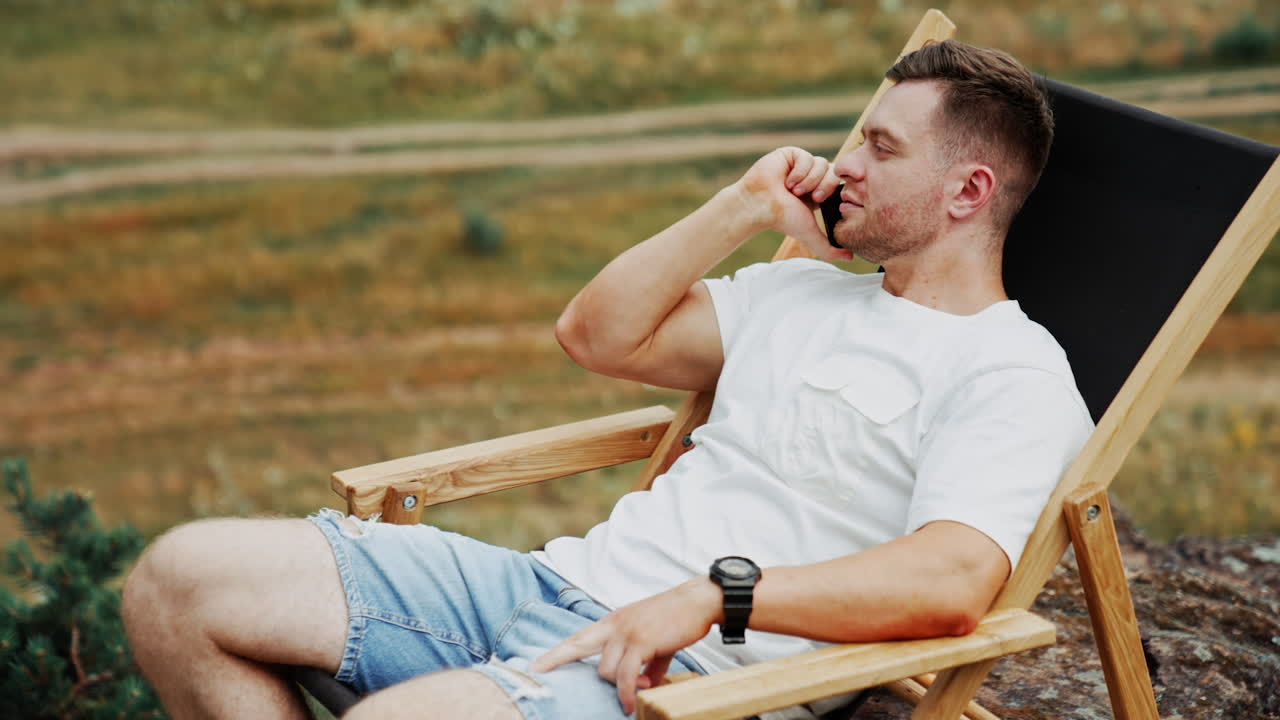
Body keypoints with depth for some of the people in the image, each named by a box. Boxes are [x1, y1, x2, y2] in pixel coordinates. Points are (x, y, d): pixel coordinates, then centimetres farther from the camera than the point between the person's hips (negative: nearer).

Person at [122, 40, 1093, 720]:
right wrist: (743, 210, 14)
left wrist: (716, 593, -26)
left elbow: (950, 584, -21)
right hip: (561, 584, 9)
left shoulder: (1013, 377, -4)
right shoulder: (807, 291, 21)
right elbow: (599, 334, 22)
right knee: (182, 577, 0)